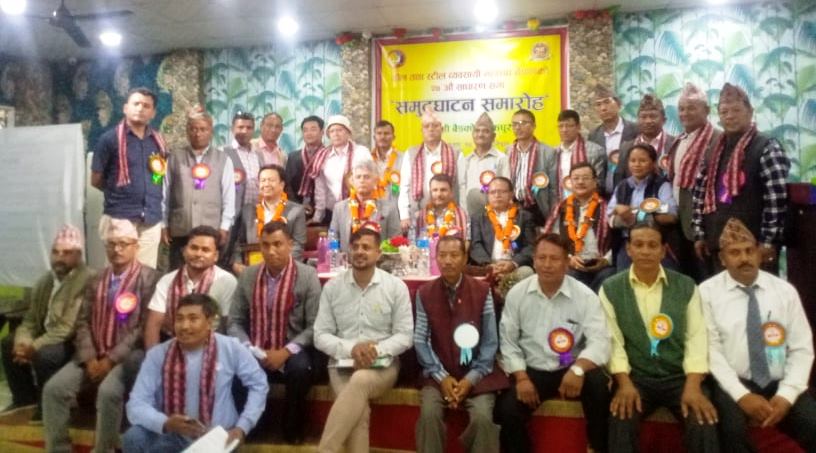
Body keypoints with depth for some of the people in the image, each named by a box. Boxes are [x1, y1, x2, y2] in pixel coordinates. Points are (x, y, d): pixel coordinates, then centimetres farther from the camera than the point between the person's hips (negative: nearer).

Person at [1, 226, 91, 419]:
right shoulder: (45, 280, 8)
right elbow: (30, 320, 8)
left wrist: (34, 347, -23)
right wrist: (23, 343, -12)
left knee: (44, 355, -31)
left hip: (73, 342, -9)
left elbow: (68, 328, -27)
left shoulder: (86, 280, -22)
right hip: (47, 336, 9)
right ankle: (25, 397, 20)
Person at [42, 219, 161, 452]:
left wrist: (111, 359, -14)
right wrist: (89, 358, -6)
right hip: (94, 354, 6)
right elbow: (84, 321, 10)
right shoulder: (96, 280, 16)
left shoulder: (149, 278, -4)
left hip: (128, 355, -6)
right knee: (54, 388, -14)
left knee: (108, 391, -31)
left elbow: (145, 327, -10)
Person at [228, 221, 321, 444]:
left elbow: (315, 326, -9)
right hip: (254, 352, 3)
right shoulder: (247, 275, 5)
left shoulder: (307, 276, -6)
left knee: (300, 368, -34)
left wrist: (286, 352, -20)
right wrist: (246, 347, -13)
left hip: (292, 352, -2)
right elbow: (235, 321, 6)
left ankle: (292, 429, -6)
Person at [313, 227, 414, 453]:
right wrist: (350, 349, -16)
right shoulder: (332, 287, 4)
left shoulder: (396, 286, 0)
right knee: (358, 409, -30)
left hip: (383, 365, -1)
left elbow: (405, 336, 0)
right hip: (342, 364, 1)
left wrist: (377, 350, -19)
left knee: (361, 380, -35)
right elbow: (321, 335, 3)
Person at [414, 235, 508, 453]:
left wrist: (471, 378, -13)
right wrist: (441, 376, -13)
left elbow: (490, 342, -4)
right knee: (429, 414, -24)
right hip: (439, 374, 1)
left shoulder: (482, 291, -1)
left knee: (483, 418, -24)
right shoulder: (424, 293, 2)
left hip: (476, 374, -1)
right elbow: (420, 341, -3)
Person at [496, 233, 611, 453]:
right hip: (532, 371, 1)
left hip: (570, 369, 0)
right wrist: (521, 377, -12)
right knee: (507, 411, -24)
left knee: (598, 383, -30)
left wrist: (578, 368, -35)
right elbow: (508, 341, 1)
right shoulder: (517, 294, -2)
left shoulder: (585, 296, -7)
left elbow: (599, 341, -16)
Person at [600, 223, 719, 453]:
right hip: (633, 377, -1)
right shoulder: (610, 289, 3)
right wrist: (625, 383, -17)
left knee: (704, 425, -24)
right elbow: (613, 341, -3)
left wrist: (693, 386, -13)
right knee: (620, 424, -29)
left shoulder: (686, 287, 7)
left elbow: (696, 339, 0)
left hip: (680, 377, 2)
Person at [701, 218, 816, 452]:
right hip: (732, 385, -3)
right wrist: (742, 395, -16)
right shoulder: (708, 292, 0)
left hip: (779, 385, 3)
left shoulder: (785, 290, 8)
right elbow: (710, 350, -6)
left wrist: (786, 395, -9)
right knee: (732, 430, -30)